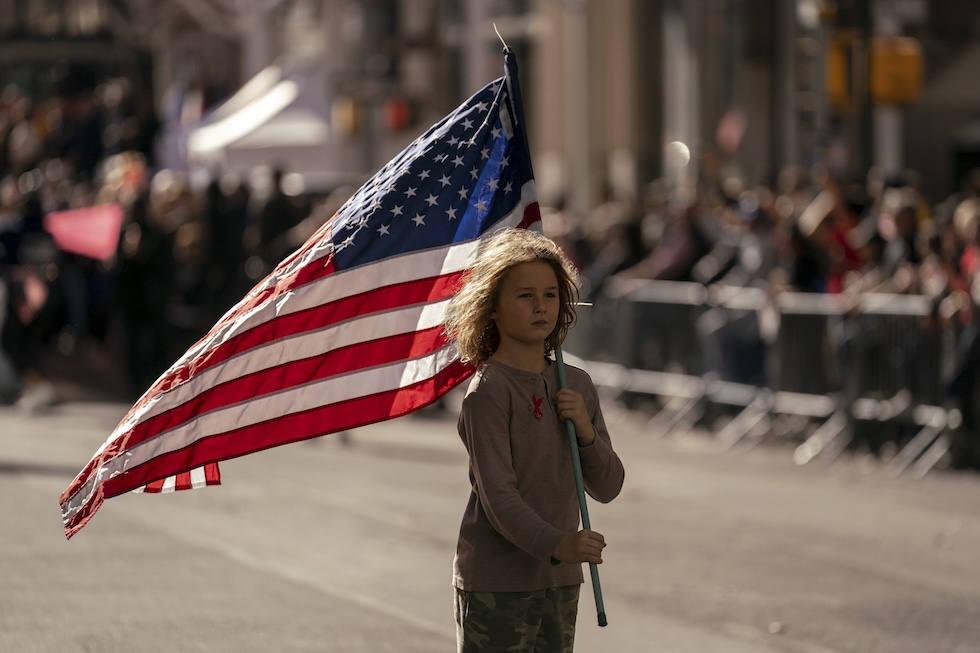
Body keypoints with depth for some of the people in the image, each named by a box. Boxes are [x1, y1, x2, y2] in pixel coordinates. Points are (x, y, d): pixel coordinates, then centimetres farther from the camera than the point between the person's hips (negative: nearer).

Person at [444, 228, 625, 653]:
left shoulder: (577, 386, 9)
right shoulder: (487, 391, -11)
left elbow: (607, 488, 10)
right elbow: (497, 493, -20)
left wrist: (586, 431, -9)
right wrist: (557, 545, -34)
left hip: (560, 583, 7)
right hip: (495, 586, -7)